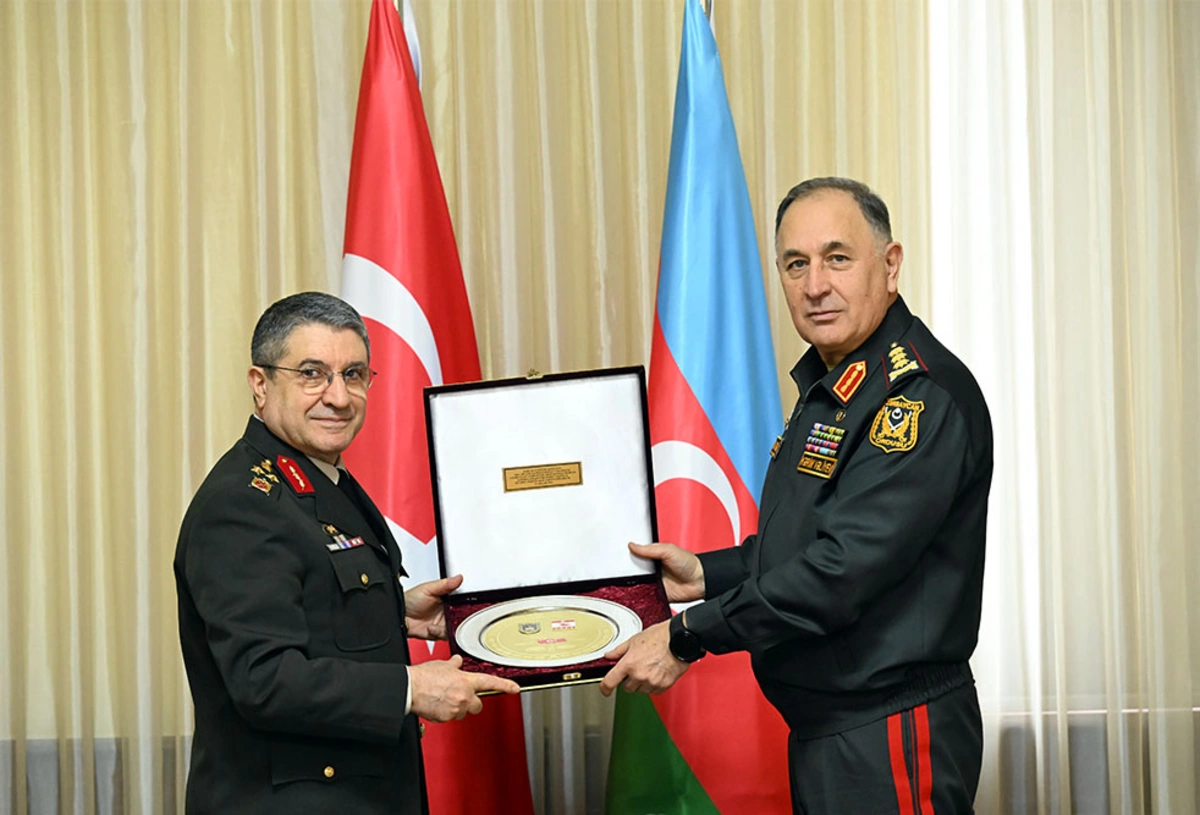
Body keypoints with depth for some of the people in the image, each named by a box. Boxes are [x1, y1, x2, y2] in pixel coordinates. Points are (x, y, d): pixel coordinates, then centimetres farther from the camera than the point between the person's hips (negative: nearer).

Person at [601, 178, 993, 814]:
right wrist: (706, 574, 10)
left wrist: (687, 636, -19)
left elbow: (844, 568, -26)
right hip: (823, 727, 9)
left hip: (888, 739, -9)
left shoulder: (923, 394, -20)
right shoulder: (830, 385, 13)